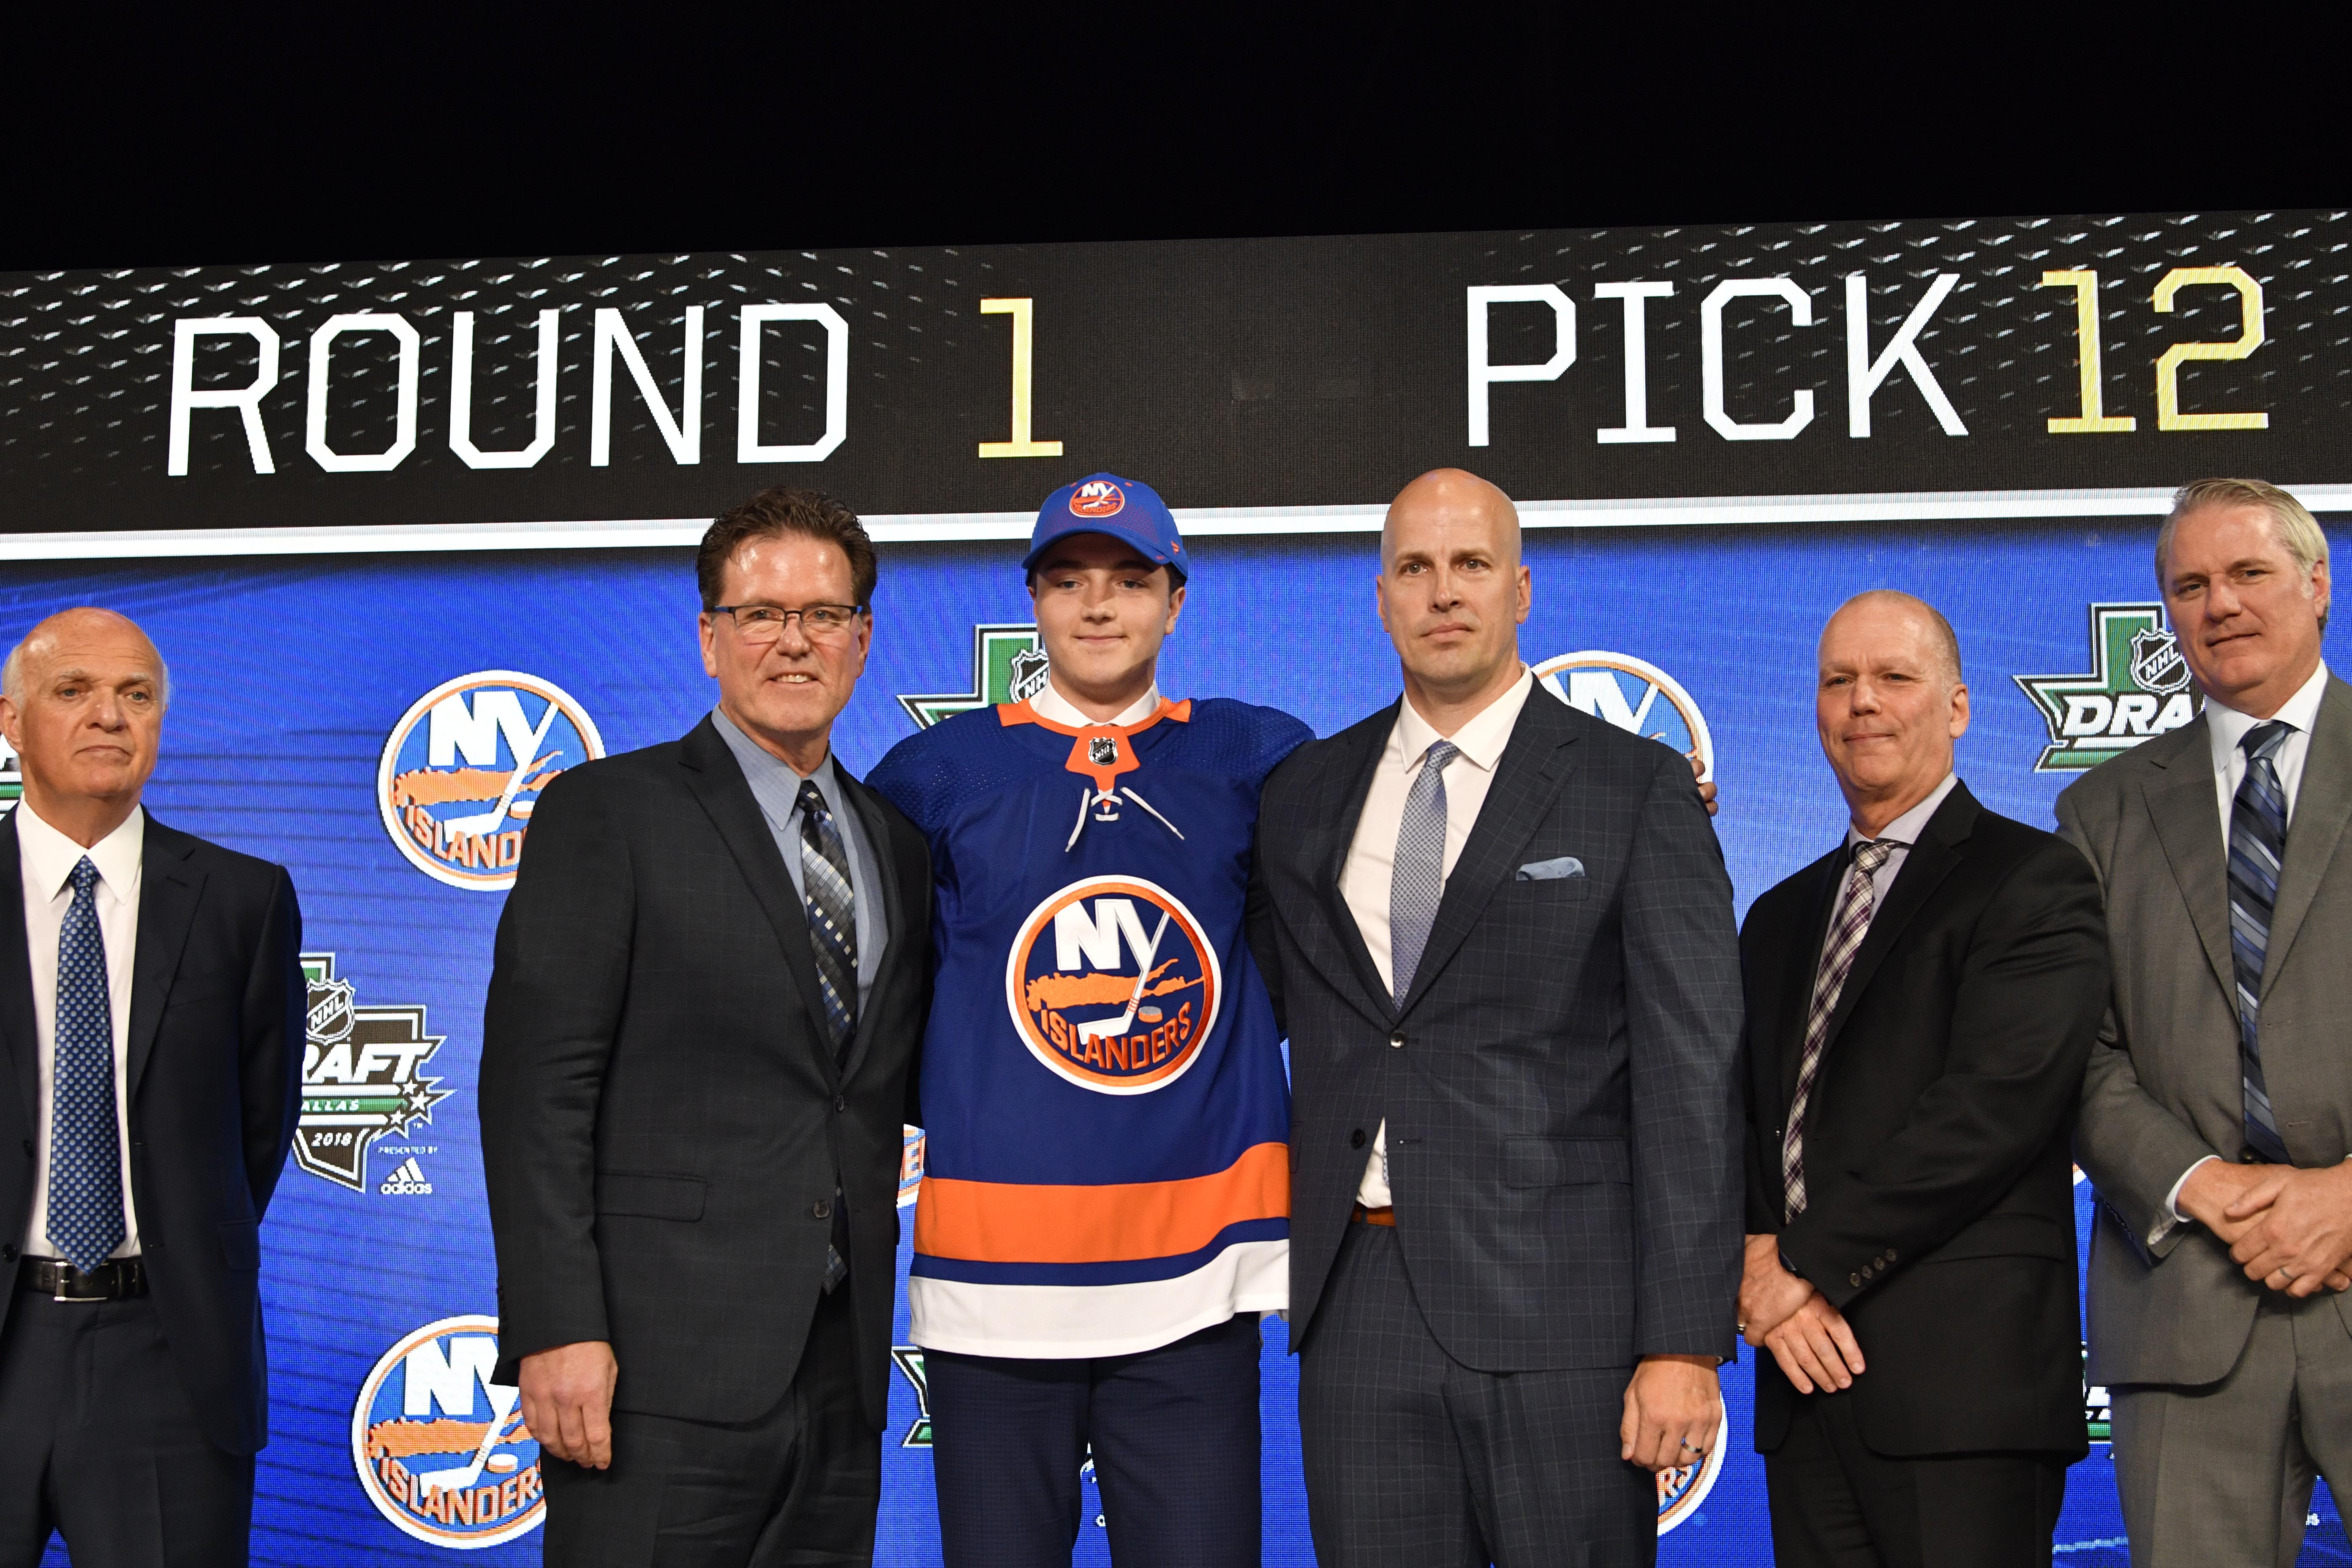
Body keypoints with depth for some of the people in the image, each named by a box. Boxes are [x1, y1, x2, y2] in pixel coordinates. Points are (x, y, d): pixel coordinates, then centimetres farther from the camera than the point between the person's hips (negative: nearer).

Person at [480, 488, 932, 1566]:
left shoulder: (895, 844, 16)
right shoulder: (607, 812, -2)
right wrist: (557, 1332, -15)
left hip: (841, 1378, 5)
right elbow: (536, 1085, -8)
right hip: (665, 1370, -5)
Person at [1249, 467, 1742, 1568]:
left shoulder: (1636, 787, 0)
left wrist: (1684, 1342, -11)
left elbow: (1692, 1072, -5)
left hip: (1560, 1310, -3)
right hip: (1357, 1307, 4)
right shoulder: (1305, 794, 13)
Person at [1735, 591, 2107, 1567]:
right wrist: (1757, 1265, -5)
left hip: (1964, 1375, -6)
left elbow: (1997, 1104, -14)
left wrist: (1810, 1263, -12)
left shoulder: (2033, 881, -2)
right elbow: (1747, 1119, 15)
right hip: (1805, 1369, 6)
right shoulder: (1780, 918, 20)